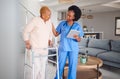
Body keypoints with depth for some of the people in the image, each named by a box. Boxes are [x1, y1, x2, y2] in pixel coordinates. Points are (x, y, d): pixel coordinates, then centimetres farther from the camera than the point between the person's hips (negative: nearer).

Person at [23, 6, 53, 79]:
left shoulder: (49, 22, 2)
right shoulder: (35, 20, -15)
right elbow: (26, 31, -8)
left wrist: (49, 41, 8)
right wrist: (27, 43, -9)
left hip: (44, 49, 5)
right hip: (35, 48, -5)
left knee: (43, 67, 11)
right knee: (36, 67, -5)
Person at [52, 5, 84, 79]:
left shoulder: (78, 26, -4)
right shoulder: (62, 23, 0)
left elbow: (79, 40, -3)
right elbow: (56, 34, 4)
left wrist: (77, 38, -25)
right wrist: (52, 25, -8)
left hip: (73, 49, -1)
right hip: (63, 48, 1)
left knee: (72, 67, 6)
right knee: (60, 65, 12)